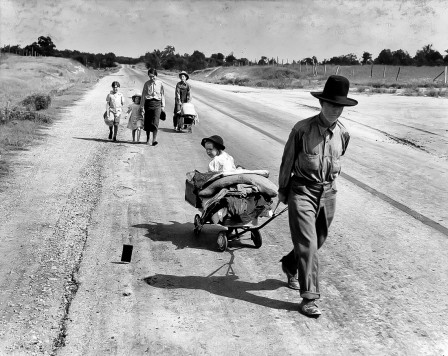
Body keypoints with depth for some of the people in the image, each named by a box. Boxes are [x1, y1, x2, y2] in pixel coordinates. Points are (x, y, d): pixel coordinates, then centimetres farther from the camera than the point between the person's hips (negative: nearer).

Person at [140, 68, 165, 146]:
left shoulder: (160, 83, 4)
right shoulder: (147, 84, 3)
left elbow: (162, 95, 11)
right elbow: (143, 95, 6)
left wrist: (163, 106, 10)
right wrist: (142, 106, 3)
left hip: (157, 103, -1)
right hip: (148, 102, 1)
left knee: (155, 122, -12)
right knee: (147, 122, 7)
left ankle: (154, 139, -14)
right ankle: (147, 138, 24)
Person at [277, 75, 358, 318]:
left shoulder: (342, 134, 0)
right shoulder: (302, 129, -13)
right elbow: (287, 161, -1)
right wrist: (282, 190, 8)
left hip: (328, 194, 5)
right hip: (302, 191, -5)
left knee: (317, 241, 17)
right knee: (307, 245, -9)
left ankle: (290, 264, 46)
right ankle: (308, 298, -2)